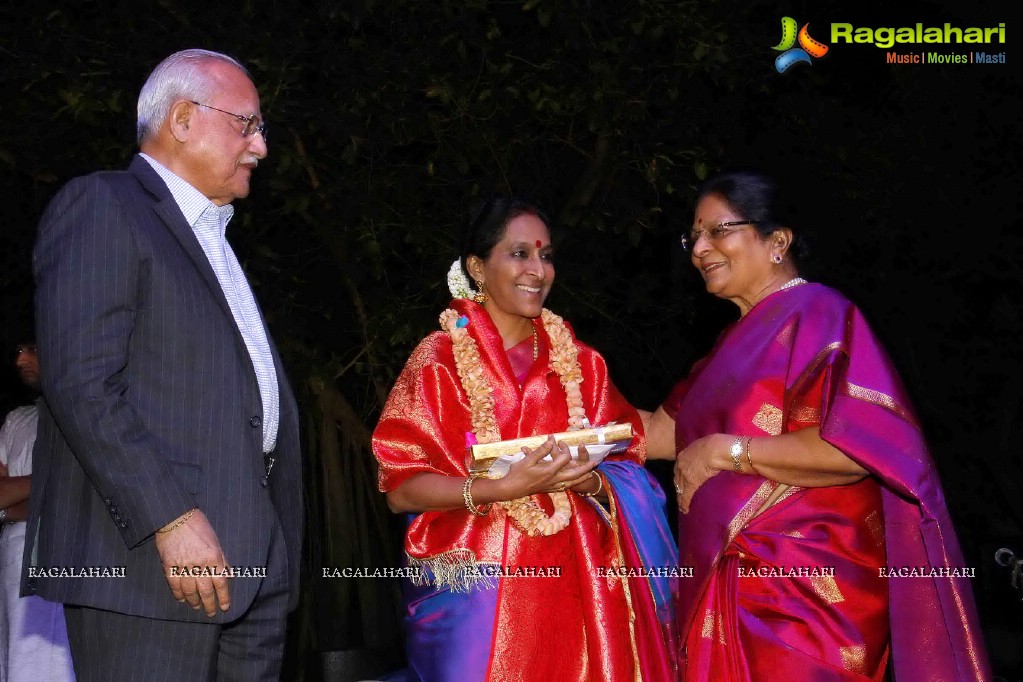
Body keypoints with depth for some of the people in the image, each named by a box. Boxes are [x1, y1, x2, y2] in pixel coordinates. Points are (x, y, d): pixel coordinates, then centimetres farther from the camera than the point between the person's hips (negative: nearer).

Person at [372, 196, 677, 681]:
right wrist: (505, 487, -22)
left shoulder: (580, 362, 9)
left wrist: (589, 480, -14)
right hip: (478, 587, -3)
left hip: (578, 584, 4)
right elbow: (400, 487, -10)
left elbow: (625, 465, 8)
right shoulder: (438, 360, -4)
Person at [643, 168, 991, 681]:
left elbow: (856, 445, -24)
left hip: (804, 588, -8)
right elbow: (669, 430, 17)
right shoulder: (744, 335, 16)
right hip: (735, 581, 8)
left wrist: (726, 451, -17)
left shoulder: (817, 314, -11)